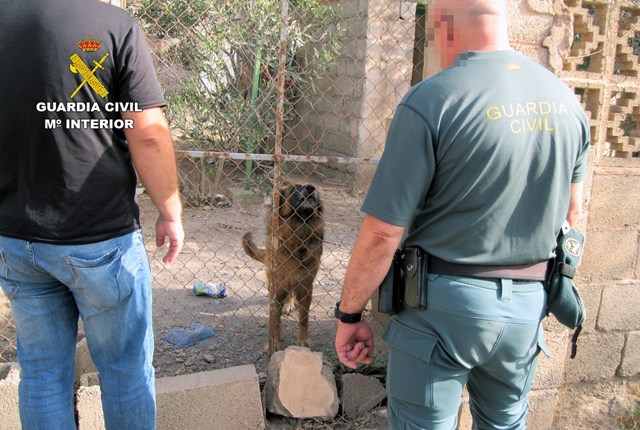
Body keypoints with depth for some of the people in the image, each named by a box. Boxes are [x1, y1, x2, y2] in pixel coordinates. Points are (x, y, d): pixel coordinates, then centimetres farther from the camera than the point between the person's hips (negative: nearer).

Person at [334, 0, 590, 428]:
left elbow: (382, 232, -19)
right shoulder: (567, 101, 2)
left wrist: (349, 315, -6)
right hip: (528, 305, 6)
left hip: (445, 302, -5)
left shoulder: (430, 101, -18)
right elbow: (571, 212, 12)